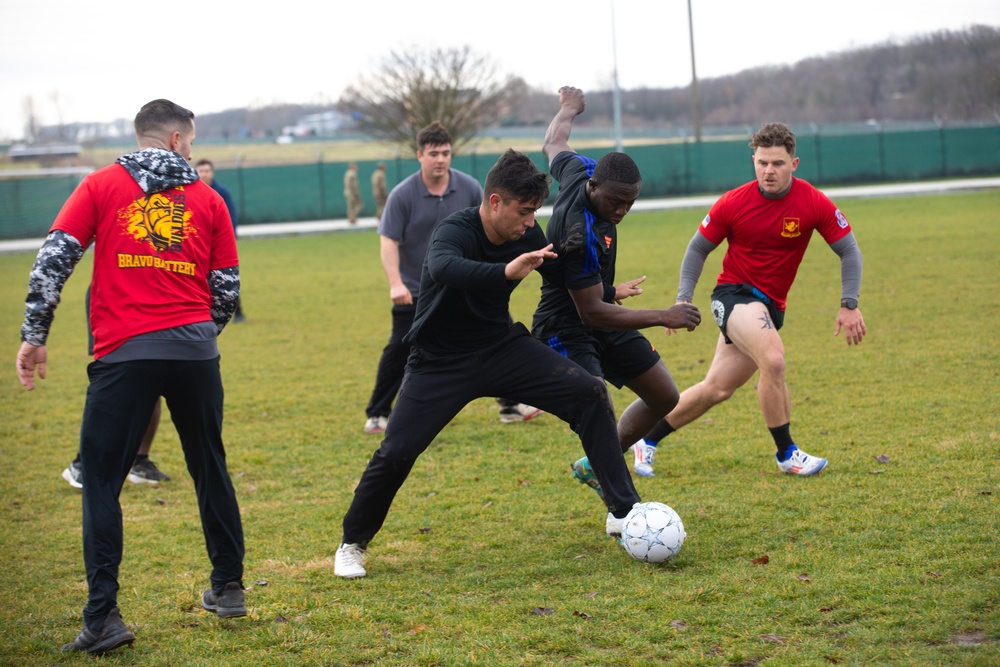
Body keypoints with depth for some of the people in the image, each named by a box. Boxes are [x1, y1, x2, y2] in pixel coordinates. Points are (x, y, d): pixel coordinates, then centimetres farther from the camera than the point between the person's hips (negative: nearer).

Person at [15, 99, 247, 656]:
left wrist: (34, 334, 0)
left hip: (125, 353, -2)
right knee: (211, 469, 19)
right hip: (195, 350, 2)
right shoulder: (207, 199, 11)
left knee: (102, 483, 3)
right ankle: (228, 589, 29)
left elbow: (56, 257, -2)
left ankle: (104, 617, -5)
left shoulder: (101, 186, 7)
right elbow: (228, 289, 11)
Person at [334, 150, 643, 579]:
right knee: (396, 452, -15)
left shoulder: (526, 235, -8)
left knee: (589, 393, -13)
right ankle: (353, 545, 12)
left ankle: (624, 513, -5)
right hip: (440, 363, -5)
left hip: (501, 349, 5)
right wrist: (507, 272, -66)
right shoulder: (455, 231, -26)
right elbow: (442, 268, -52)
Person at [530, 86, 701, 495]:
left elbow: (553, 146, 14)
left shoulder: (581, 171, -10)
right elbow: (591, 311, -30)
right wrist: (662, 317, -31)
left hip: (602, 317, 10)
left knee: (664, 397, 14)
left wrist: (569, 108, 34)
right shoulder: (581, 234, -34)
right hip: (566, 330, -10)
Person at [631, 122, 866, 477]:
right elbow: (698, 248, 1)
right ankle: (786, 453, -13)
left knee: (717, 389, 4)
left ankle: (647, 440, 21)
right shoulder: (732, 204, -12)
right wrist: (683, 298, -8)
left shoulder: (815, 203, -11)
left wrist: (849, 305, -12)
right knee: (773, 360, -29)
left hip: (771, 305, 3)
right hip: (734, 292, -3)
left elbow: (848, 250, -3)